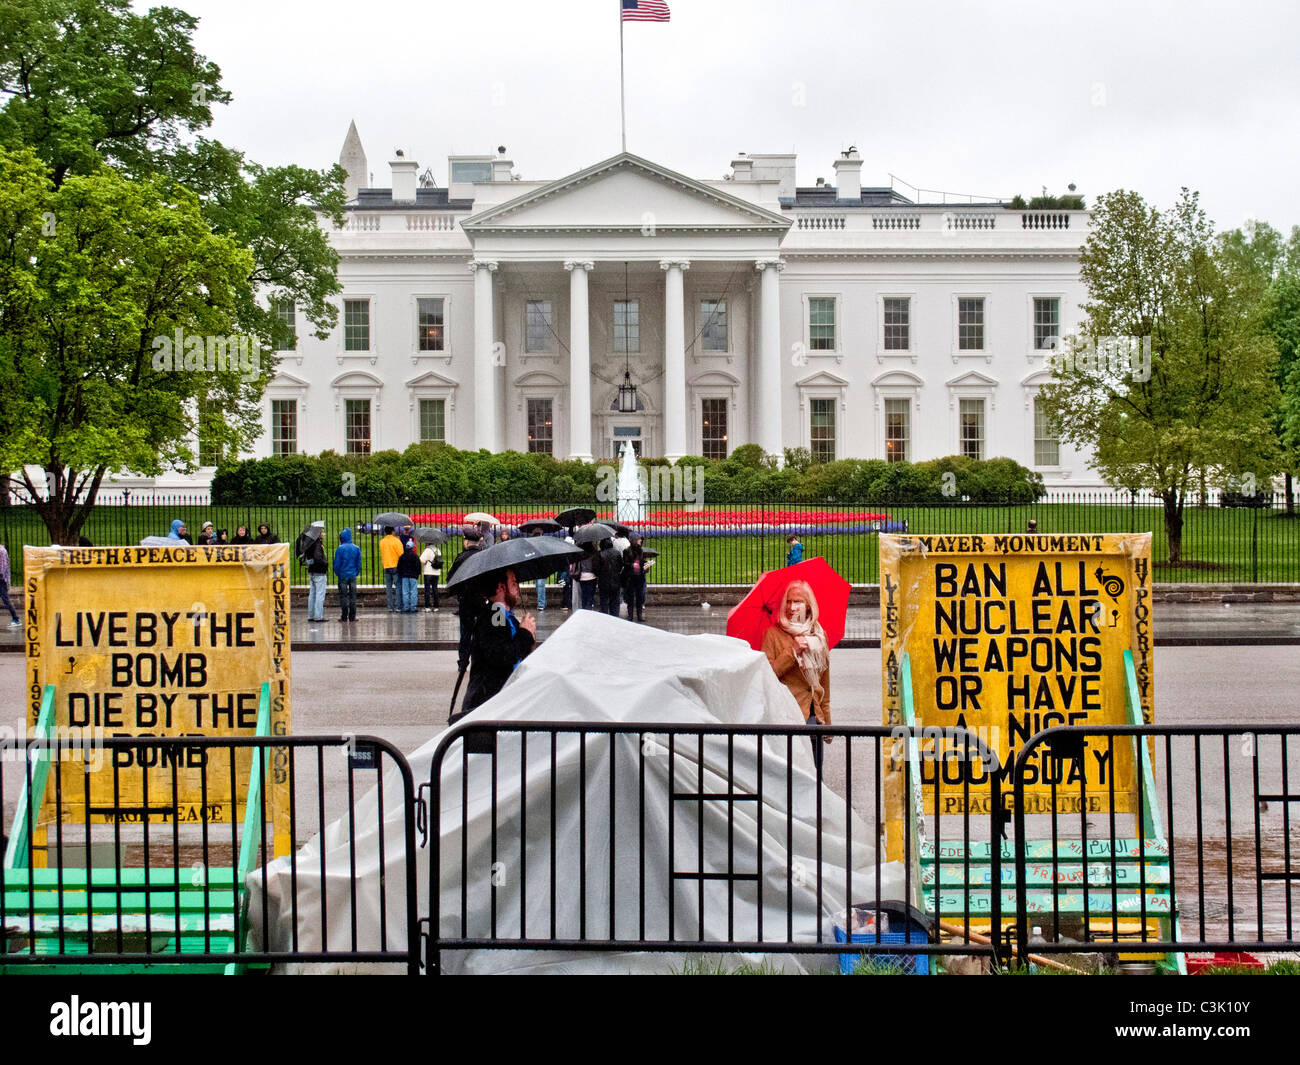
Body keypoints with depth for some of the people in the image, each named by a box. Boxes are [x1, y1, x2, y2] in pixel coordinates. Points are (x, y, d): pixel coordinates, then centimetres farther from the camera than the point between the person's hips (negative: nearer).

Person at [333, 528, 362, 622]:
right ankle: (352, 616, 6)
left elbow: (337, 563, -7)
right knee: (353, 596, 6)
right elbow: (359, 562, 5)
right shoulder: (357, 548, 2)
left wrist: (337, 574, 7)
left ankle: (344, 616, 2)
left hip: (343, 575, -3)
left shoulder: (340, 548, -9)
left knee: (343, 596, 3)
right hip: (353, 575, 3)